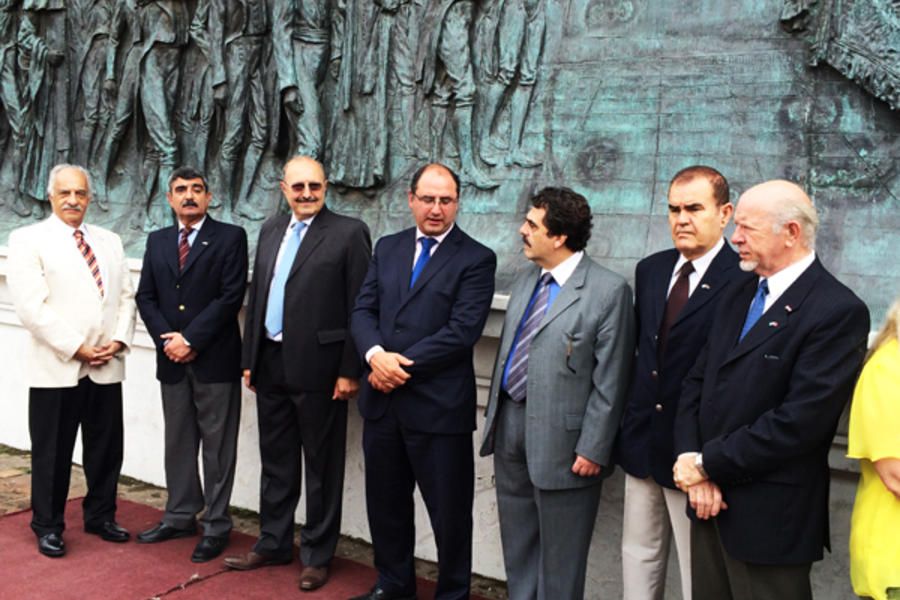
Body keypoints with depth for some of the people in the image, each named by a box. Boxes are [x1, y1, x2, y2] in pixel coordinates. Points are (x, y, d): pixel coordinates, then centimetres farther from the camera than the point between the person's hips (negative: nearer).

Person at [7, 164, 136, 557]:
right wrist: (76, 348, -14)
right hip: (55, 369, -4)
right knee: (51, 453, 6)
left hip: (106, 368, 5)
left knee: (106, 448, 12)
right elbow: (31, 306, -11)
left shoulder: (110, 241, 15)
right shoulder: (28, 240, -1)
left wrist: (119, 341, -5)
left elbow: (126, 296, 11)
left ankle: (100, 517, 28)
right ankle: (48, 527, 21)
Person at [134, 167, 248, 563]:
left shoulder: (230, 237, -2)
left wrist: (190, 339, -14)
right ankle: (180, 517, 26)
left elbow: (231, 297, -10)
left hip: (215, 359, -5)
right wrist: (166, 337, -6)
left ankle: (216, 526, 11)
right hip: (173, 359, 5)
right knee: (178, 441, 14)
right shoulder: (157, 241, 14)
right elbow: (145, 296, 10)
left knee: (217, 445, 2)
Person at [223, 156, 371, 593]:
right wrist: (250, 359, 12)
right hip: (271, 365, 6)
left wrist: (350, 371, -13)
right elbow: (256, 297, 15)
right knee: (275, 461, 16)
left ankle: (317, 555, 20)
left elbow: (360, 308, -10)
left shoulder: (349, 233, -7)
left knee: (321, 467, 7)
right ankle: (273, 544, 31)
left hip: (318, 368, -6)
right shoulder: (271, 231, 13)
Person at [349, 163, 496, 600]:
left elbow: (462, 331, -15)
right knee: (385, 502, 19)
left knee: (449, 511, 6)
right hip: (383, 400, 5)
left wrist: (403, 366, -15)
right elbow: (363, 310, 6)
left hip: (439, 406, -5)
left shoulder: (476, 259, -6)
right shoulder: (387, 248, 11)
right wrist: (375, 355, -14)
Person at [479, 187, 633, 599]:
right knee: (516, 541, 21)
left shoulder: (609, 291, -15)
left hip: (560, 439, -7)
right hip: (510, 425, 7)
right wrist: (495, 417, 15)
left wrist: (593, 449, -16)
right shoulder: (526, 280, 8)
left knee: (559, 555, 10)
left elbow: (609, 382, -15)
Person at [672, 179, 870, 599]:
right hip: (710, 502, 7)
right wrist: (694, 466, -6)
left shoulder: (839, 311, -16)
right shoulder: (738, 295, 10)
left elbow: (799, 421, -22)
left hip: (768, 518, -7)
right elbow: (697, 382, 8)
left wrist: (707, 464, -15)